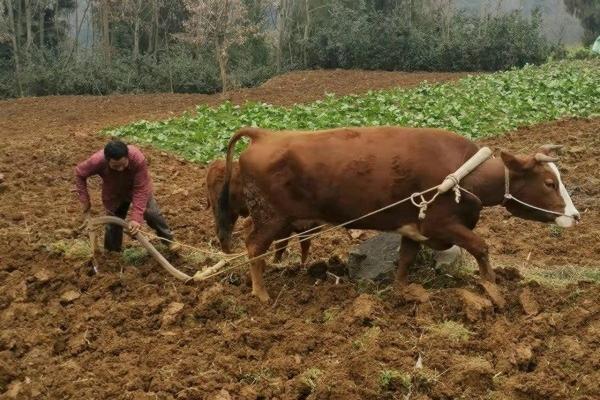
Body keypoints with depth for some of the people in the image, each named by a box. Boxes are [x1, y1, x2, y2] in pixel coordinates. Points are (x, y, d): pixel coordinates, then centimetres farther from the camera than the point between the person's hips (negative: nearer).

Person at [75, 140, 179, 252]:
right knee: (113, 224, 8)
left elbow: (141, 189, -36)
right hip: (114, 194, 1)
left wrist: (136, 217, -40)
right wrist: (85, 201, -18)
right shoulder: (97, 161, -38)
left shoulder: (138, 159, -42)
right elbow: (79, 173, -17)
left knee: (152, 214, -3)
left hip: (136, 188, -1)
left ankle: (168, 240, 22)